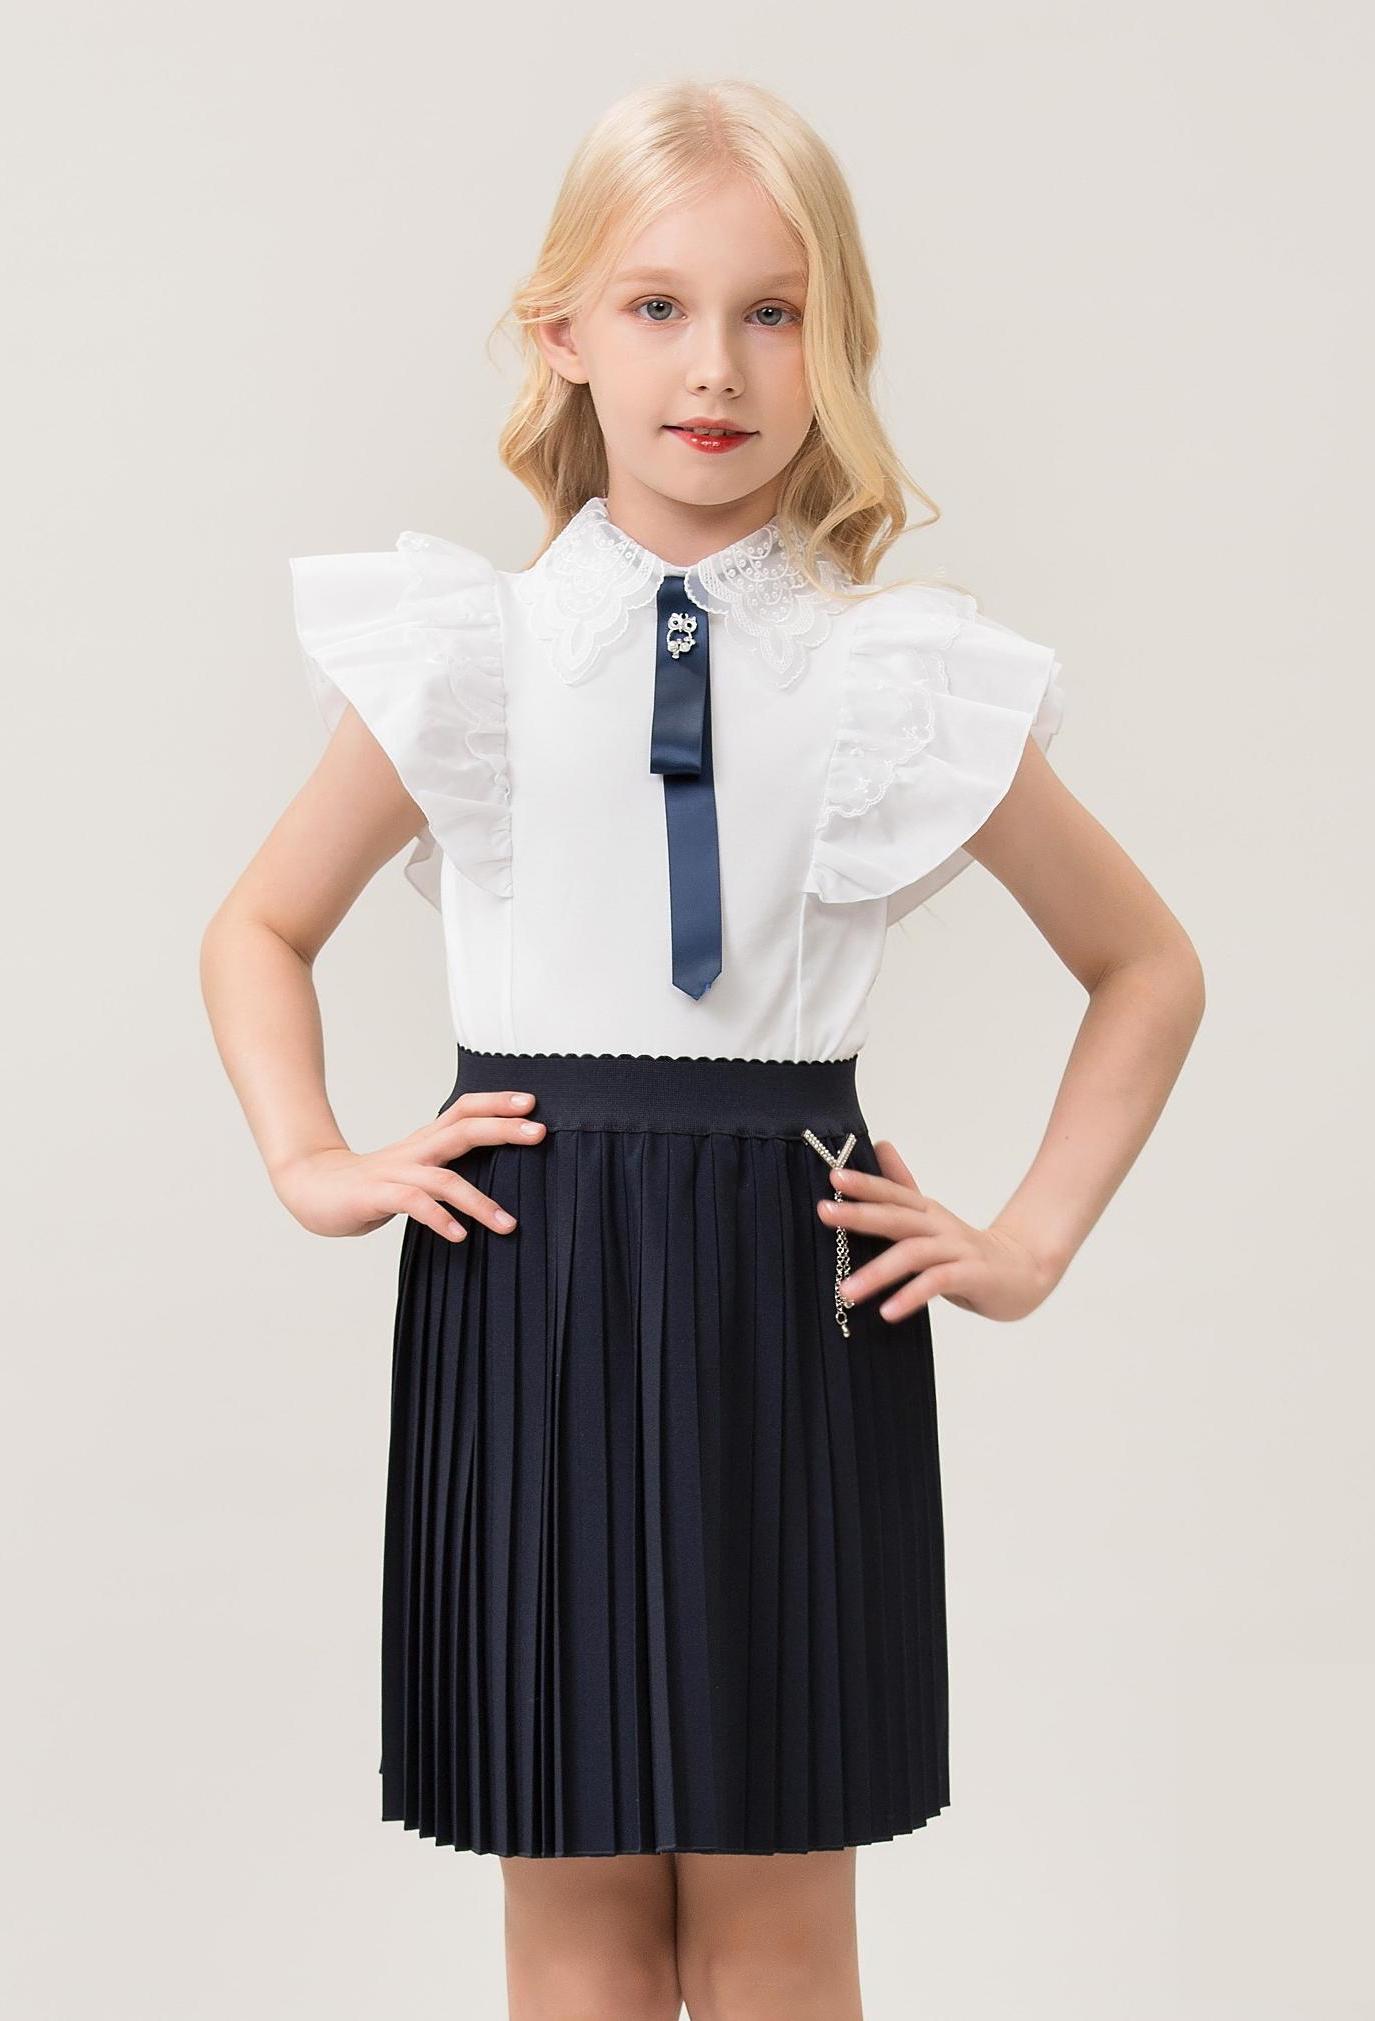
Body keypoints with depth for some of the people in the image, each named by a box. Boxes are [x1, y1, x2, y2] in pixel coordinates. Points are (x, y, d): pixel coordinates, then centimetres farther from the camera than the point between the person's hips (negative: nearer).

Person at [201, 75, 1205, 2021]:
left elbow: (1148, 966, 12)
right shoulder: (466, 660, 1)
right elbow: (263, 927, 15)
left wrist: (1032, 1242, 4)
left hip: (799, 1292, 0)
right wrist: (312, 1163, 2)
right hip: (527, 1285, 0)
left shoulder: (909, 687, 0)